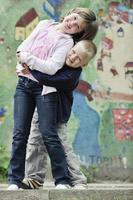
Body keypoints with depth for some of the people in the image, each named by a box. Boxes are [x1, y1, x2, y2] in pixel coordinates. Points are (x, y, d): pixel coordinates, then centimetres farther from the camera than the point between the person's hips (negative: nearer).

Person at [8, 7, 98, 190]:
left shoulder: (66, 41, -4)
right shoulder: (44, 25, 13)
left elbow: (52, 67, -16)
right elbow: (24, 46, 16)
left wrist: (28, 59, -13)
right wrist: (21, 63, -2)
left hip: (44, 88, -4)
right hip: (24, 84, 5)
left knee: (49, 135, -8)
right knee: (19, 134, 0)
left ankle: (62, 180, -1)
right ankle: (15, 180, 2)